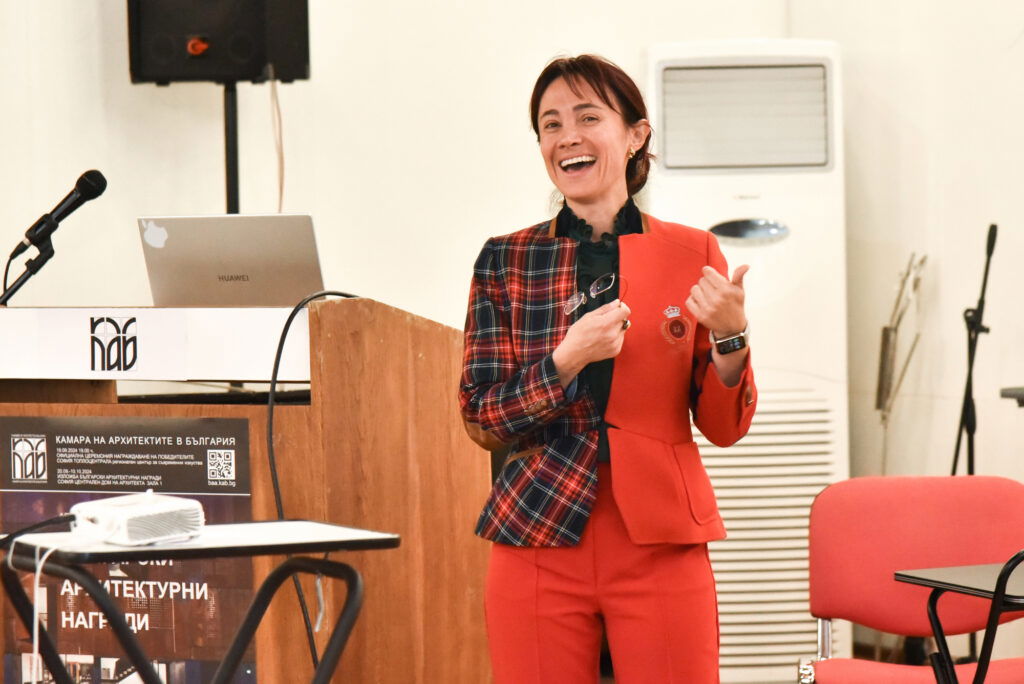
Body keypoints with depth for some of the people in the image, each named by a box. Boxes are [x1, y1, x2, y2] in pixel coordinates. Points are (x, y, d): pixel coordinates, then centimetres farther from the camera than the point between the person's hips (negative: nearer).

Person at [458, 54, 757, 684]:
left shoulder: (692, 255, 5)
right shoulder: (507, 260, 6)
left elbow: (724, 425, 5)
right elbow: (481, 420, 2)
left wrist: (730, 336, -14)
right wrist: (567, 360, -13)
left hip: (660, 549, 0)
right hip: (538, 542, 1)